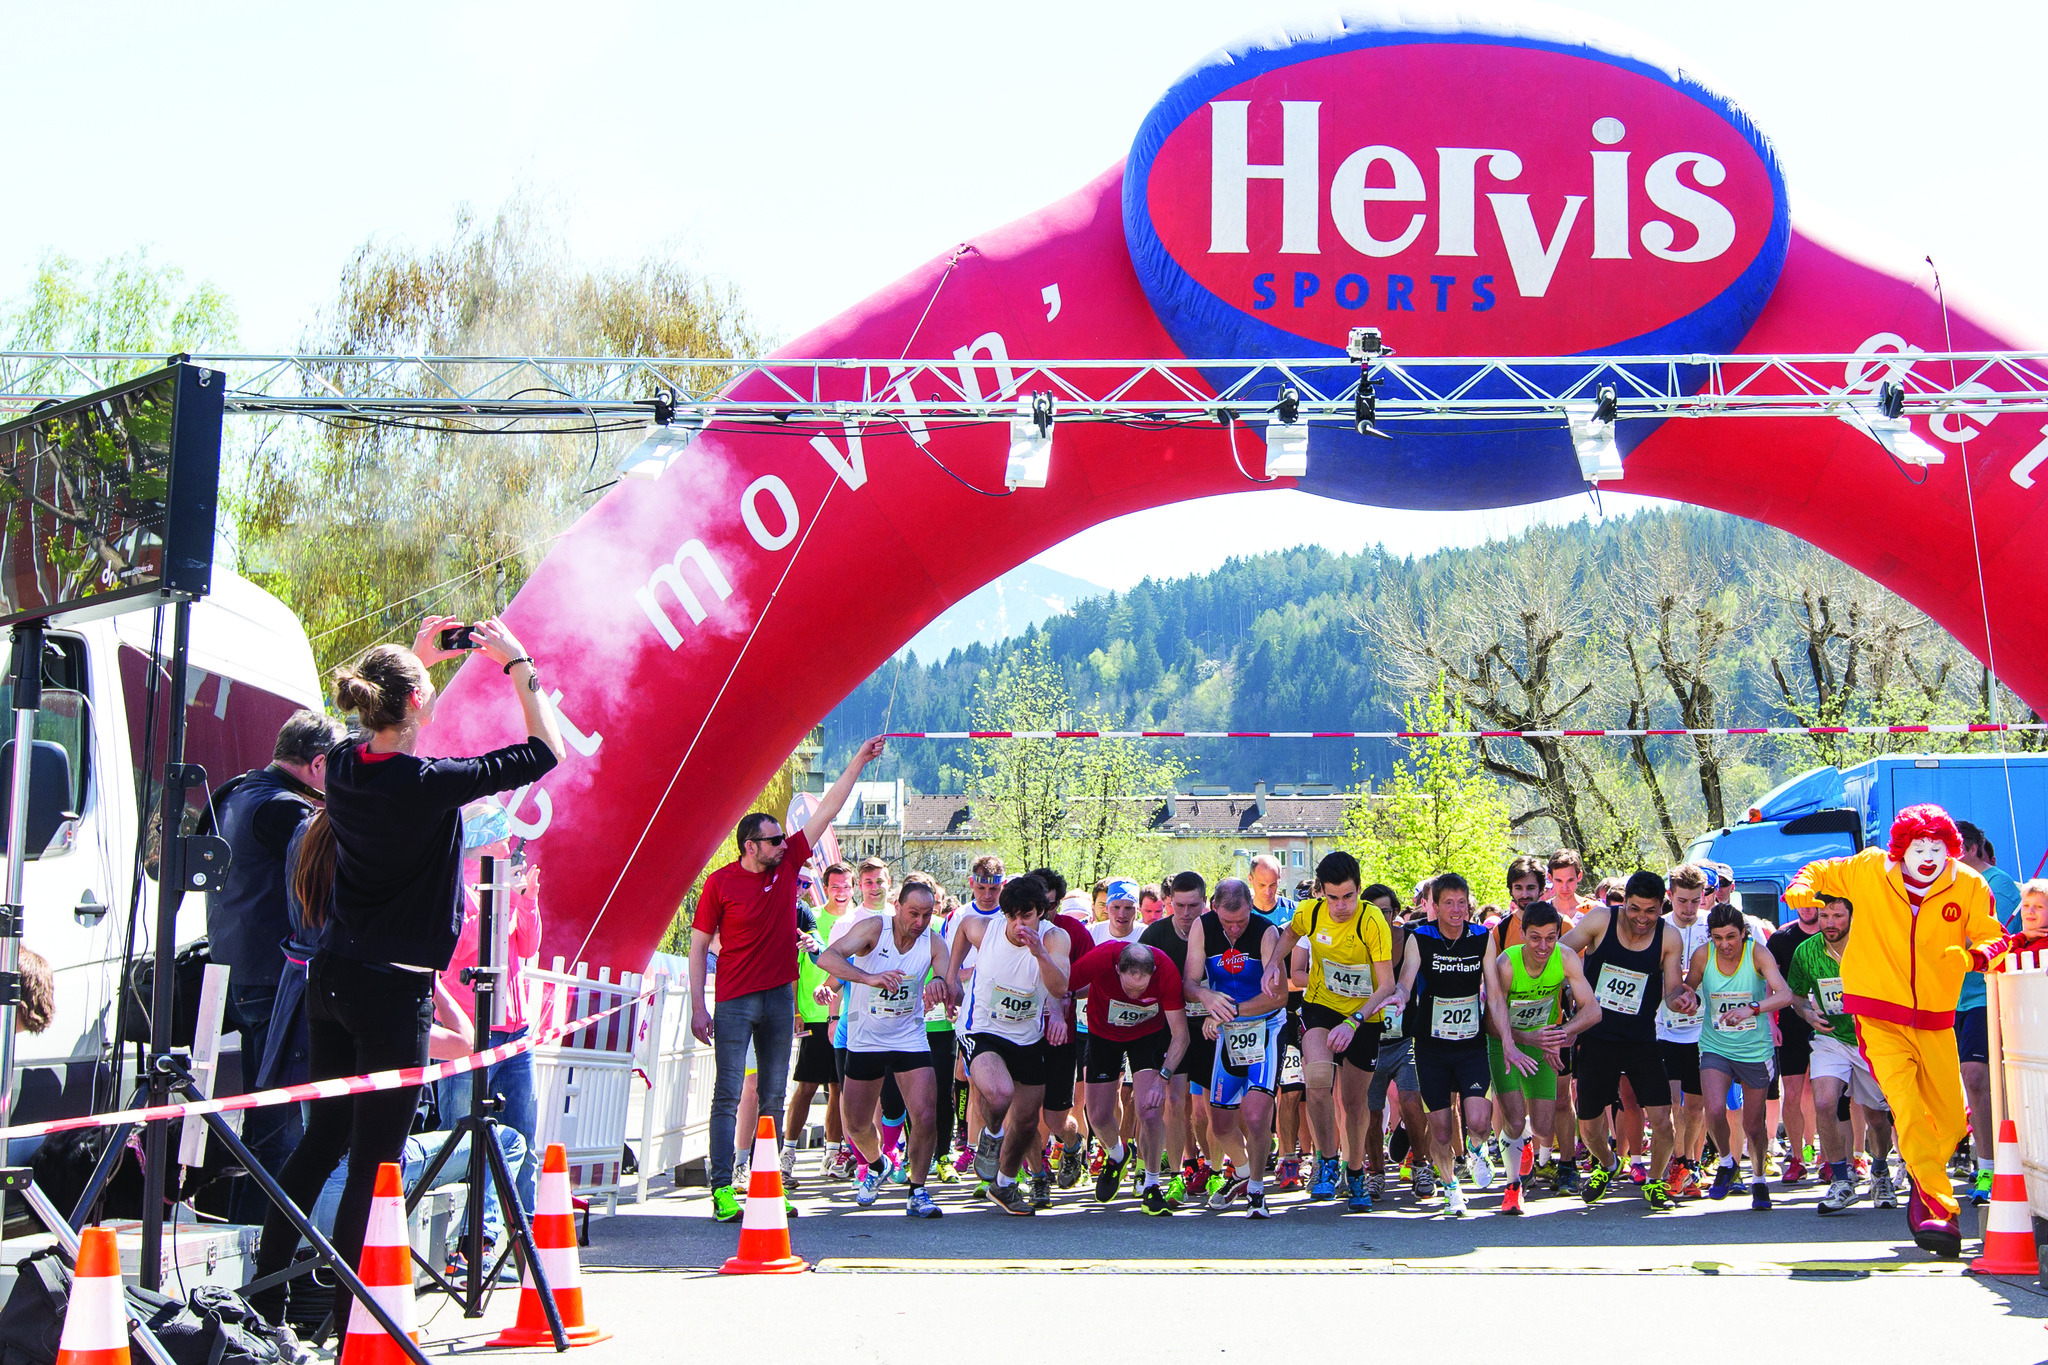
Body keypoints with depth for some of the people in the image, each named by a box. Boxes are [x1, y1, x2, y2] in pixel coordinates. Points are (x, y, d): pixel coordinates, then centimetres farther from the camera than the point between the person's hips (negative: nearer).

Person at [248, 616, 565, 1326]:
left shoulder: (343, 767, 2)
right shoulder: (429, 784, -17)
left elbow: (380, 737, 28)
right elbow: (544, 752, -9)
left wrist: (413, 659, 24)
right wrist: (519, 666, -1)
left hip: (331, 976, 7)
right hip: (393, 989, -7)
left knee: (323, 1138, 16)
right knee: (374, 1160, -2)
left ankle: (264, 1298, 20)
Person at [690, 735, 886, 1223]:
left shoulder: (788, 862, 4)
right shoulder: (720, 883, -7)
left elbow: (826, 810, 7)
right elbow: (699, 946, -3)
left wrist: (859, 762, 5)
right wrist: (698, 1006, -8)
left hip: (780, 997, 5)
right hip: (735, 1002, -5)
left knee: (773, 1098, 7)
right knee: (728, 1095, -5)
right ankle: (722, 1189, -4)